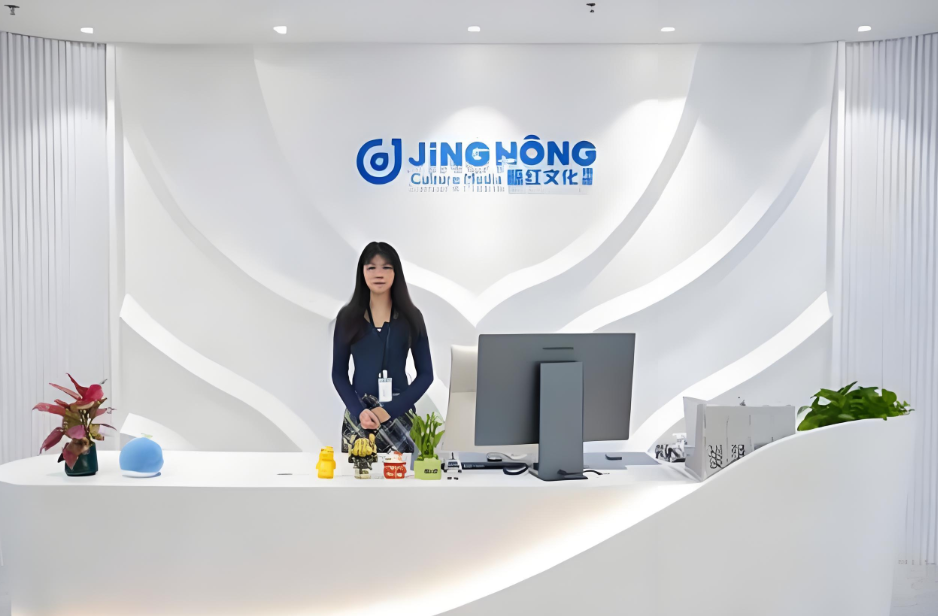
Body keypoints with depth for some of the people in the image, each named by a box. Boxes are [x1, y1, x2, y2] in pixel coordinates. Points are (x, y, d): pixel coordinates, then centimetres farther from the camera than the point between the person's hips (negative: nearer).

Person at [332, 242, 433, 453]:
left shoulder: (411, 317, 1)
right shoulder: (348, 316, 2)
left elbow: (425, 374, -1)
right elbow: (339, 373, 4)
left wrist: (389, 410, -11)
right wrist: (358, 411, -11)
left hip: (399, 414, 0)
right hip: (358, 415, 0)